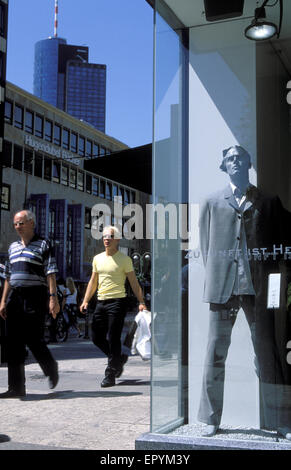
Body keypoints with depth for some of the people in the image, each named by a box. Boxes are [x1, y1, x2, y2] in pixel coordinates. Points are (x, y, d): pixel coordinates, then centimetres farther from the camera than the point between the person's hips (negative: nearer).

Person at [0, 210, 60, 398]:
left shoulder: (43, 244, 0)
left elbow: (51, 273, -6)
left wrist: (53, 297, -15)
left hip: (35, 297, -6)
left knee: (34, 340, -7)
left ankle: (51, 369, 22)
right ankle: (16, 388, 7)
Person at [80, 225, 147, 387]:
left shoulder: (124, 259, -2)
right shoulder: (98, 258, 14)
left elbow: (134, 282, -3)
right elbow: (93, 281, 19)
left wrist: (141, 302, -11)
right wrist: (86, 301, 11)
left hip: (117, 302, -6)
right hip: (101, 302, 6)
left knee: (113, 339, -7)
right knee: (97, 337, 7)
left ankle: (110, 375, 2)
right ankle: (120, 358, 29)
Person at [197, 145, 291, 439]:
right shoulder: (212, 203, 13)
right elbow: (205, 245, 11)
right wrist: (214, 278, 1)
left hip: (258, 290, 0)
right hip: (222, 288, 1)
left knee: (267, 353, 2)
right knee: (216, 352, 2)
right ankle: (211, 419, 13)